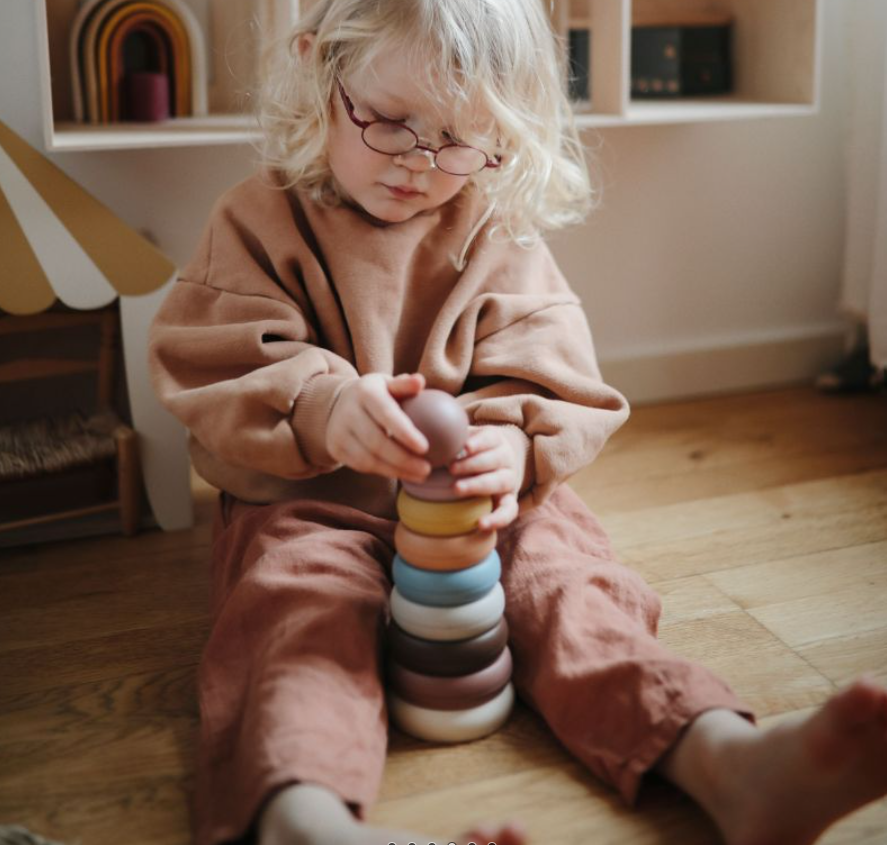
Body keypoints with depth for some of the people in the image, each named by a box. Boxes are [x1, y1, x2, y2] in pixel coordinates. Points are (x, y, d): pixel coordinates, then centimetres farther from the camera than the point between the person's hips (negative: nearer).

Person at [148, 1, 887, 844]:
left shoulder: (498, 233, 5)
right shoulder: (262, 219, -1)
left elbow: (550, 375, -3)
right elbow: (213, 370, -13)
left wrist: (514, 442, -29)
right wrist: (321, 408, -36)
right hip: (307, 501, -2)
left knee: (566, 582, -23)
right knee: (299, 610, -32)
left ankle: (730, 763, -40)